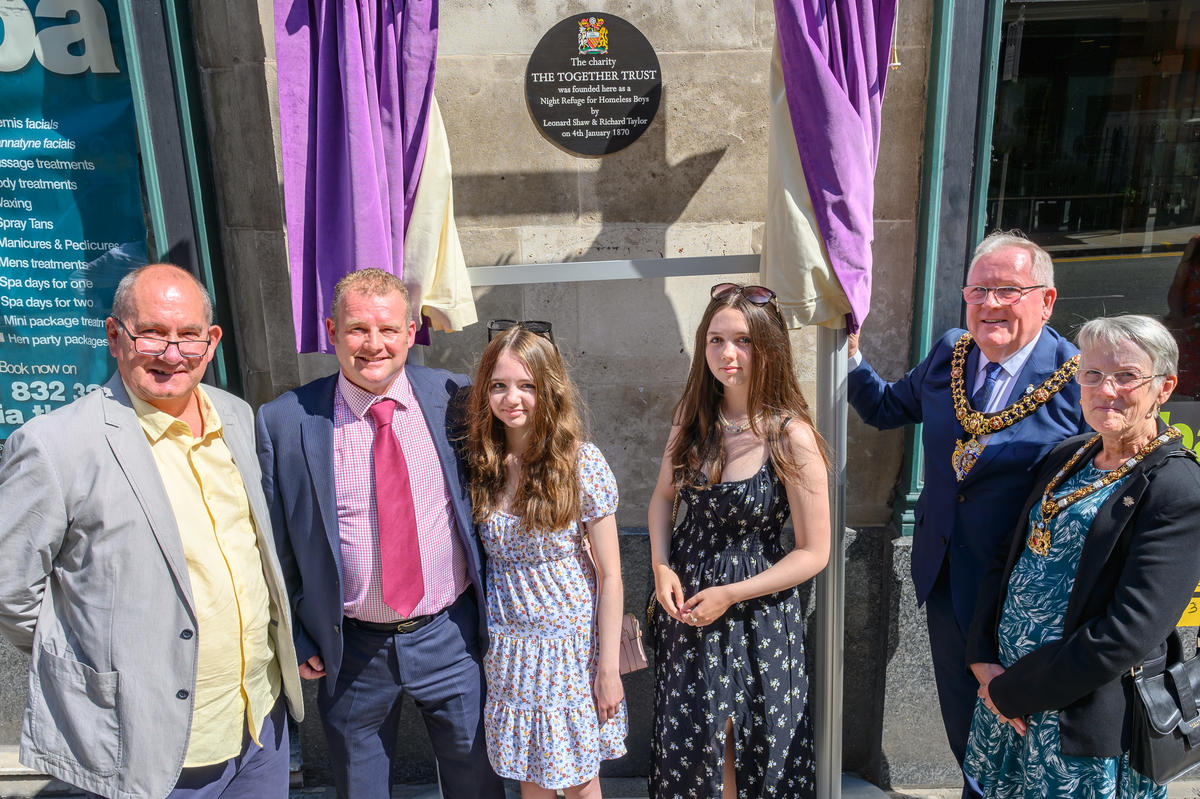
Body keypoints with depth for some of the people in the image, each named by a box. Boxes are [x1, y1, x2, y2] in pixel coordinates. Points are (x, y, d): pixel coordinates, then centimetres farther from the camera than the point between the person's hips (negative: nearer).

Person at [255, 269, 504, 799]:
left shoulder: (454, 399, -7)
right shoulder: (283, 422, -10)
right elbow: (275, 543, -2)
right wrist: (296, 639, -2)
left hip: (452, 637, 1)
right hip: (350, 650, 0)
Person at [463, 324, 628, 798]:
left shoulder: (582, 463, -15)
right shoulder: (481, 464, -4)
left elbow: (610, 575, -12)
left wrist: (608, 668, -11)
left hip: (571, 645, -3)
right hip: (508, 647, 3)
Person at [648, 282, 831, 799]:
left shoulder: (791, 436, -19)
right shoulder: (693, 416, -4)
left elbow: (813, 553, -15)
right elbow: (664, 495, 10)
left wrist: (729, 595, -14)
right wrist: (660, 566, -4)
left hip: (757, 612, -4)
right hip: (684, 596, 4)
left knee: (754, 743, 13)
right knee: (688, 740, 17)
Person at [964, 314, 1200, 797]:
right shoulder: (1066, 458, 6)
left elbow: (1126, 635, -21)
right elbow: (1008, 559, 7)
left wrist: (1012, 691, -16)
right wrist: (983, 660, -5)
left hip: (1088, 725, -6)